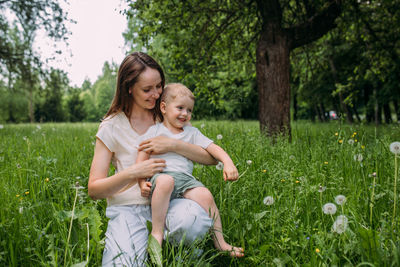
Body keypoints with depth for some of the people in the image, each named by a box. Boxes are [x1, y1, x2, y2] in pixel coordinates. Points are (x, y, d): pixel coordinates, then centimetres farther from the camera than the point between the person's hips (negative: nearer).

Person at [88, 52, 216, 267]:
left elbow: (212, 158, -1)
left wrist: (173, 145, -17)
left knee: (194, 218, -33)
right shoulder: (111, 127, 1)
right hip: (127, 208, -1)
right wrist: (133, 172, -18)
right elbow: (94, 189, -2)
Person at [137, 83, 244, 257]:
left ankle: (220, 242, -7)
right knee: (165, 181, -38)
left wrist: (228, 162, -6)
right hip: (161, 174, -3)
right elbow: (142, 158, 5)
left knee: (206, 195, -22)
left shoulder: (191, 132, 20)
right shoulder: (154, 131, 10)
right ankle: (157, 232, -26)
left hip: (185, 178, 4)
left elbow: (213, 148, 12)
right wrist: (142, 182, -10)